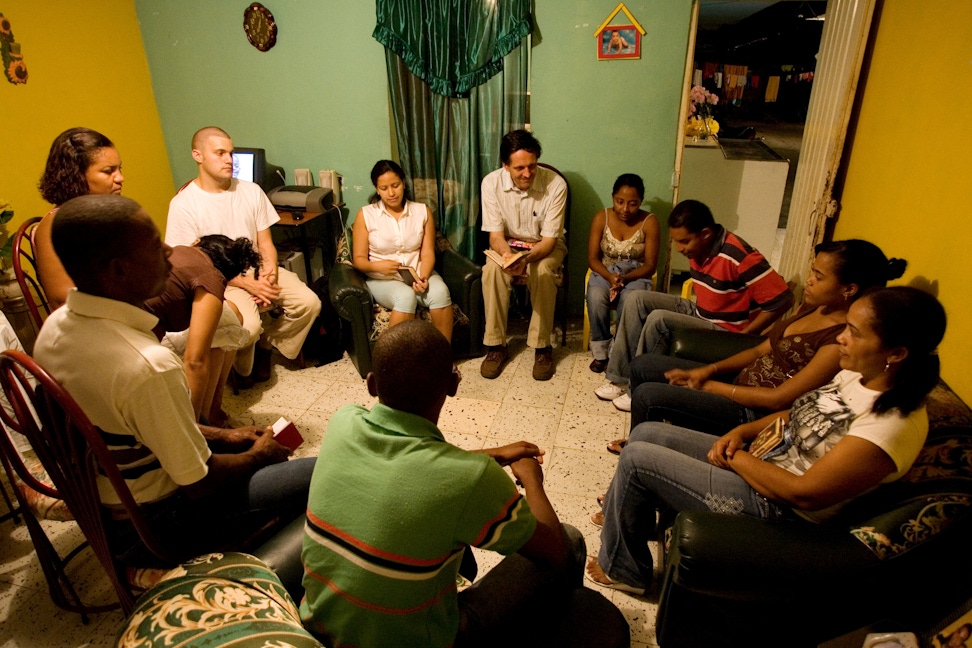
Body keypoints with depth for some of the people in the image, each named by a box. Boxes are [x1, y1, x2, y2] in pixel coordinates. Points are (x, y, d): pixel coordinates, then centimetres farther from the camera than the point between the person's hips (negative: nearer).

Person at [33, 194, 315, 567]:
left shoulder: (55, 326, -8)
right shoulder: (148, 367, -37)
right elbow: (198, 483, -25)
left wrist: (221, 436, 6)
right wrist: (258, 455, -4)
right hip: (153, 527, -8)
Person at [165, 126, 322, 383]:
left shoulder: (251, 191, 2)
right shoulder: (183, 204, -10)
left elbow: (265, 242, 5)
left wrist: (270, 272, -17)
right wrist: (247, 284, -20)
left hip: (258, 268, 5)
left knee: (309, 303, -16)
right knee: (248, 325, -31)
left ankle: (265, 343, 11)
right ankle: (242, 369, 5)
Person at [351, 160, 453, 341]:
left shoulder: (422, 211, 4)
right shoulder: (366, 215, -1)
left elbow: (428, 254, -1)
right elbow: (358, 259, -1)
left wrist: (423, 277, -22)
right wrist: (377, 266, -24)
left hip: (418, 274, 2)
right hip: (382, 278, -2)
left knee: (440, 291, -30)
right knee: (406, 296, -35)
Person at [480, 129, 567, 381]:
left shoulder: (555, 185, -23)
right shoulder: (491, 183, -18)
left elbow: (549, 240, -20)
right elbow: (495, 234, -15)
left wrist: (526, 259, -41)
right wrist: (507, 255, -38)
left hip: (545, 247, -1)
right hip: (508, 244, 1)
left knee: (543, 272, -34)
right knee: (491, 269, -30)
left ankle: (542, 346, -16)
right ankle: (495, 344, -16)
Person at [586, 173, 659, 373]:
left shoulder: (649, 222, -9)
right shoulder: (601, 218, -5)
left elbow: (650, 265, -8)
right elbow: (592, 258, -4)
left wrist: (625, 278, -25)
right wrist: (610, 276, -24)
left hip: (635, 275, -1)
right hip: (605, 272, 1)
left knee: (629, 301, -36)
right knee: (595, 297, -34)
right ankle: (600, 351, -15)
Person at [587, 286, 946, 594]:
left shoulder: (895, 423, -27)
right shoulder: (858, 375, -1)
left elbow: (804, 493, -27)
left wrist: (734, 458, -15)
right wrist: (741, 432, -3)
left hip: (775, 507, -9)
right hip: (752, 461, 9)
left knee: (636, 458, -10)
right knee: (645, 433, 6)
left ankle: (621, 567, 13)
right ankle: (625, 517, 28)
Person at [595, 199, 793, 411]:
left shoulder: (738, 256, -26)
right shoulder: (699, 248, -1)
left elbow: (782, 300, -25)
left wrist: (741, 336, -19)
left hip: (723, 330, -8)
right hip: (698, 312, 9)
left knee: (659, 319, -27)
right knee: (638, 300, -5)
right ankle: (620, 377, -6)